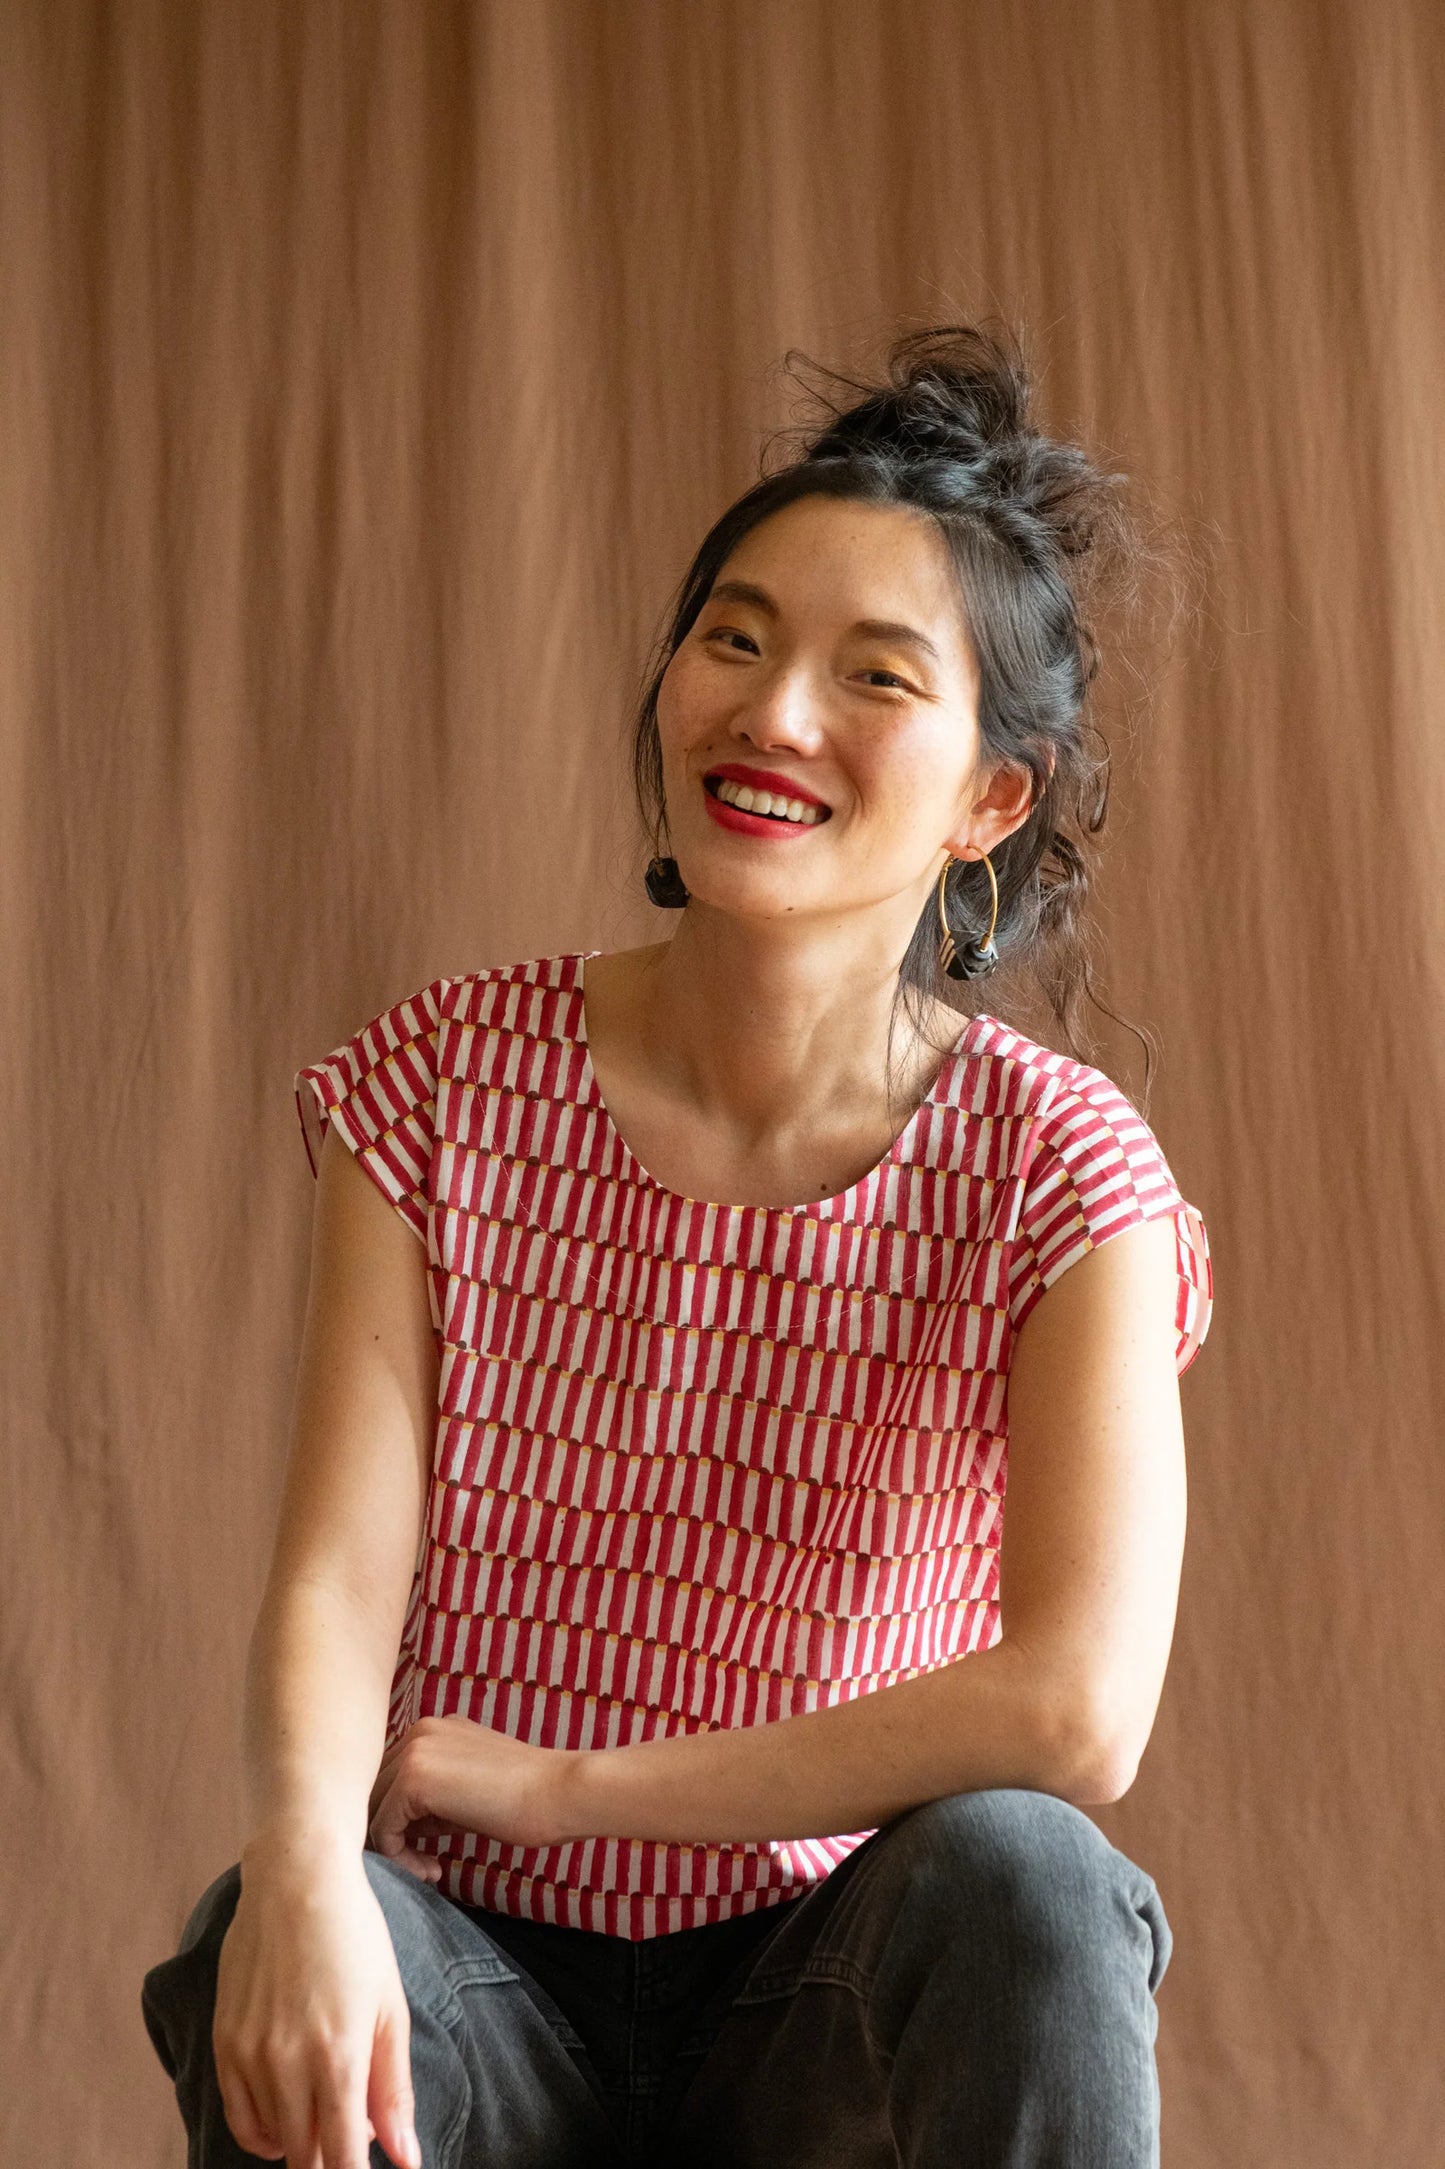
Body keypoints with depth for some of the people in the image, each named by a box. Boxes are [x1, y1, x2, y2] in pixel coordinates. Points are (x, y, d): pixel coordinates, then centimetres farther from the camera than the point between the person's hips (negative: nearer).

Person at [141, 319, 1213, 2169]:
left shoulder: (1050, 1165, -8)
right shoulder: (450, 1081, -2)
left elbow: (1077, 1710, -21)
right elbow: (334, 1580, -9)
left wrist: (555, 1777, -16)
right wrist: (303, 1855, -32)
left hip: (830, 2005, 0)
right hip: (493, 1980, 1)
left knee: (1016, 1877, -32)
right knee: (263, 1957, -32)